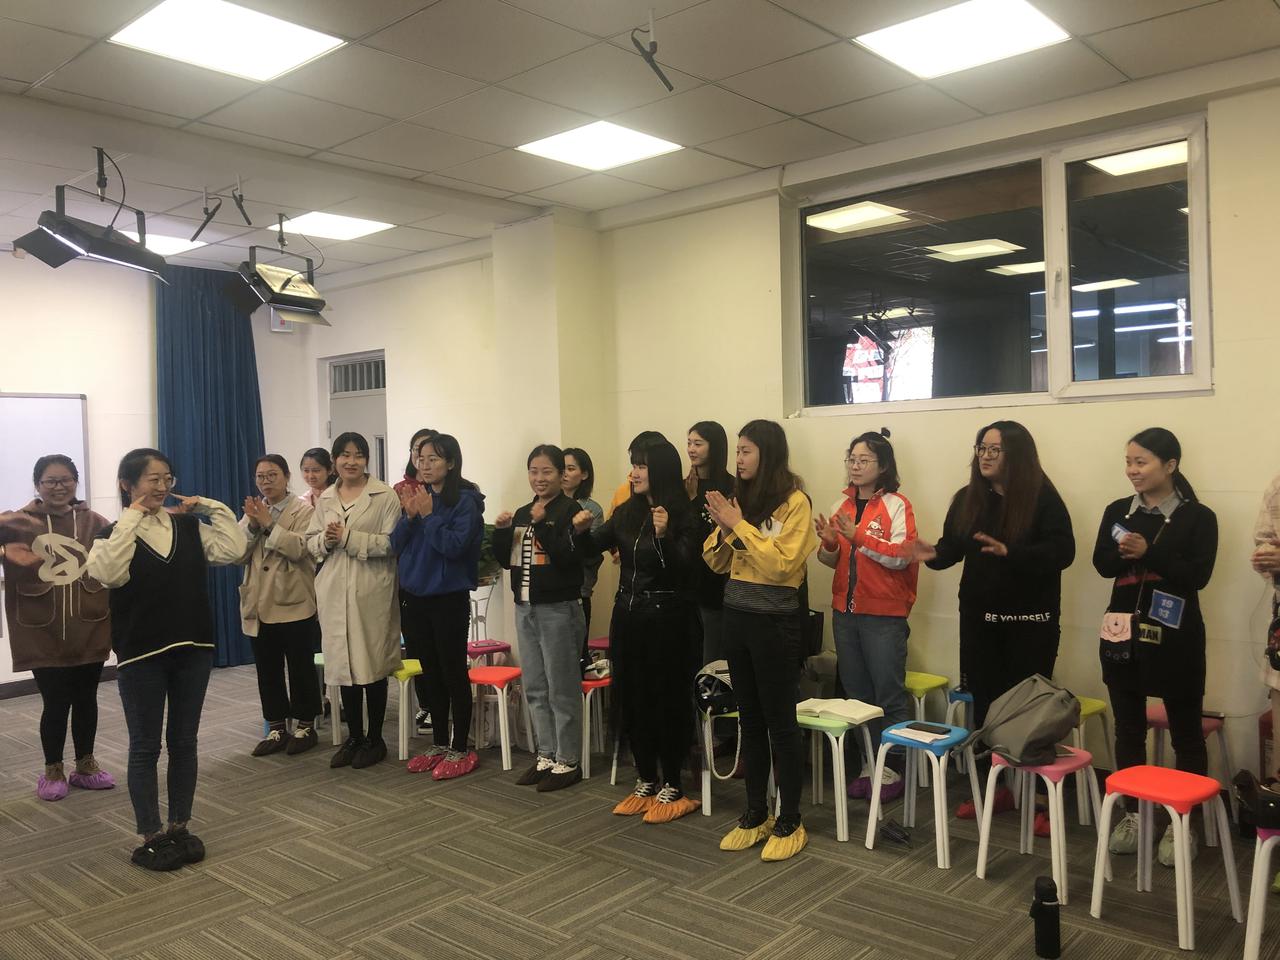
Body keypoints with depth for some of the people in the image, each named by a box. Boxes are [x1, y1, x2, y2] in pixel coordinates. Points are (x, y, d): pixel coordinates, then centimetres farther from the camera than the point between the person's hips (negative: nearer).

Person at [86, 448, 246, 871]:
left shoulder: (188, 526, 5)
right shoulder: (113, 533, -4)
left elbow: (233, 549, -7)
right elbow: (108, 574, -24)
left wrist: (210, 507, -8)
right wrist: (130, 520, -21)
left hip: (193, 647, 4)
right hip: (141, 654, -3)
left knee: (184, 741, 12)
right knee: (146, 746, 6)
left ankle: (180, 827, 25)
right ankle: (149, 837, 17)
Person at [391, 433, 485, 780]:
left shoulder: (465, 500, -8)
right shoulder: (416, 496, 9)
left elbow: (455, 545, -17)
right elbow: (397, 544, 5)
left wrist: (428, 515, -19)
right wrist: (410, 516, -10)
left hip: (449, 599, -6)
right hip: (413, 597, 6)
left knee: (453, 673, 2)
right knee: (430, 673, 14)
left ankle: (459, 750, 12)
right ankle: (439, 744, 26)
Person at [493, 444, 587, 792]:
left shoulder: (570, 510, -8)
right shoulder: (522, 513, 12)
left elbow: (570, 558, -19)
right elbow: (505, 560, 13)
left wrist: (542, 524, -22)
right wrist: (501, 530, -3)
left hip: (559, 609, -7)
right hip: (525, 608, 7)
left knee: (561, 688, -1)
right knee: (535, 688, 13)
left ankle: (567, 761, 8)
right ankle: (545, 756, 23)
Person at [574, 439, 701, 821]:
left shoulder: (682, 516, -11)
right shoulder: (626, 512, 6)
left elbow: (683, 568, -19)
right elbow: (594, 546, 14)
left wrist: (664, 536, -34)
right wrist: (581, 529, -7)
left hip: (665, 617, -6)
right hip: (627, 613, 7)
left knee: (666, 699, 2)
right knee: (632, 697, 12)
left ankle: (672, 787, 16)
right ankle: (646, 781, 26)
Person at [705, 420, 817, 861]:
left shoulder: (794, 501, -10)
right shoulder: (740, 497, 10)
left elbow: (781, 565, -19)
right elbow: (716, 562, 11)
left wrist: (740, 524, -17)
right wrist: (722, 528, -8)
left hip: (774, 621, -6)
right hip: (736, 615, 7)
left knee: (780, 722, 2)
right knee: (750, 720, 14)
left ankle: (790, 823, 15)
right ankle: (755, 814, 25)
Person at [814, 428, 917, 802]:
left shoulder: (896, 505, -6)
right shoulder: (841, 506, 11)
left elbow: (901, 556, -17)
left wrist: (859, 537, -24)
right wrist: (829, 545, -7)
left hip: (884, 616, -6)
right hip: (845, 613, 6)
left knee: (889, 697, 0)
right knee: (857, 694, 12)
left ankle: (892, 770, 11)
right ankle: (869, 767, 23)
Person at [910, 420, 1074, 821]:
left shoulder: (1042, 497, -10)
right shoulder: (967, 498, 5)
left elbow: (1062, 551, -18)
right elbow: (953, 547, 6)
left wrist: (1009, 552, -30)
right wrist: (934, 554, -16)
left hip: (1030, 619, -5)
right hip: (979, 616, 5)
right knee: (986, 701, 11)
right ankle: (996, 787, 25)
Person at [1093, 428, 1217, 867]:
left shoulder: (1198, 517, -5)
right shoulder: (1117, 511, 6)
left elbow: (1198, 574, -14)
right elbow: (1101, 563, -1)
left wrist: (1149, 553, -23)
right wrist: (1122, 552, -21)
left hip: (1174, 637, -4)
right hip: (1122, 632, 4)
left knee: (1185, 732, 7)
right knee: (1128, 728, 13)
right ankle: (1132, 814, 25)